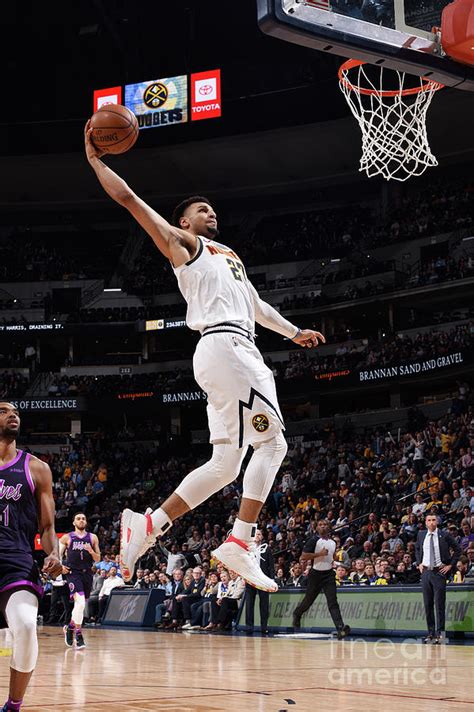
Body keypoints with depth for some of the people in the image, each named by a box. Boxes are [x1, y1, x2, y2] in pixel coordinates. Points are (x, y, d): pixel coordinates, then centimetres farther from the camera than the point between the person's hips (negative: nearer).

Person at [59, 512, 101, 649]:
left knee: (81, 605, 13)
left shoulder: (93, 538, 9)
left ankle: (70, 627, 39)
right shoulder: (67, 538, 4)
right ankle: (78, 635, -12)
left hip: (87, 573, 4)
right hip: (73, 572, -4)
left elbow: (98, 560, 11)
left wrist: (91, 552, -10)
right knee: (80, 602, -22)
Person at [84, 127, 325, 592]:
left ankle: (150, 525, 1)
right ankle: (240, 544, -15)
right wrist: (96, 160, 3)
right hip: (224, 347, -9)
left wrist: (293, 332, 40)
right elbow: (127, 199, 2)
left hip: (239, 352, 9)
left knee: (226, 462, 4)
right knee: (272, 441, -14)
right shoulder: (183, 243, 8)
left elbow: (255, 305, 42)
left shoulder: (229, 256, 32)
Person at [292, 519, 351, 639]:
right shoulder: (313, 540, -9)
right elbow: (304, 556, -17)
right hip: (316, 574, -3)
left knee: (333, 602, -10)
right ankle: (297, 614, 42)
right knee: (309, 600, 11)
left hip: (329, 574, 3)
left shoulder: (333, 542, 9)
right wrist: (319, 554, -22)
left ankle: (340, 628, -23)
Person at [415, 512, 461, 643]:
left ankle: (439, 633, -2)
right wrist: (419, 563, 12)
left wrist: (450, 565, -2)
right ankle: (430, 632, 14)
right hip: (425, 571, 4)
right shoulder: (421, 535, 7)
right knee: (427, 604, 7)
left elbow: (457, 549, 3)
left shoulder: (444, 536, -5)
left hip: (439, 572, -4)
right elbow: (417, 549, 25)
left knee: (439, 604, -5)